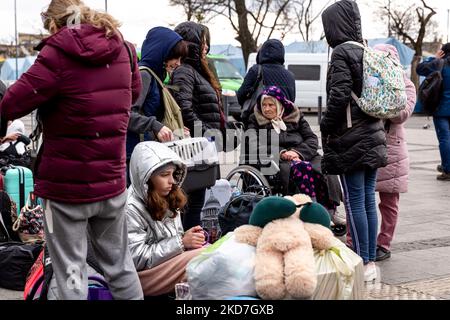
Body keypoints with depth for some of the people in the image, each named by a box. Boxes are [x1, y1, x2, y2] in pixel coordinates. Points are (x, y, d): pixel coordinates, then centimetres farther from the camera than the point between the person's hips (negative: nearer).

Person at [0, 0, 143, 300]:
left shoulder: (60, 51, -15)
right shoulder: (121, 48, 4)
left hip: (66, 184, -5)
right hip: (112, 181, 6)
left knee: (71, 270, 6)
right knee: (120, 263, 19)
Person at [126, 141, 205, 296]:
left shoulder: (168, 198, 7)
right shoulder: (130, 209, -17)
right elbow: (137, 258, -19)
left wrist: (188, 237, -6)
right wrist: (181, 242, -20)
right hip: (144, 275, -8)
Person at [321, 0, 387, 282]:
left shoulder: (342, 52, -11)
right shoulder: (366, 52, 12)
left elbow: (339, 97, -18)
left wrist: (326, 130, -7)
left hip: (351, 140, -8)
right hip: (373, 138, 8)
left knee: (355, 202, -4)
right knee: (368, 199, 10)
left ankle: (363, 264, -2)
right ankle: (371, 261, 14)